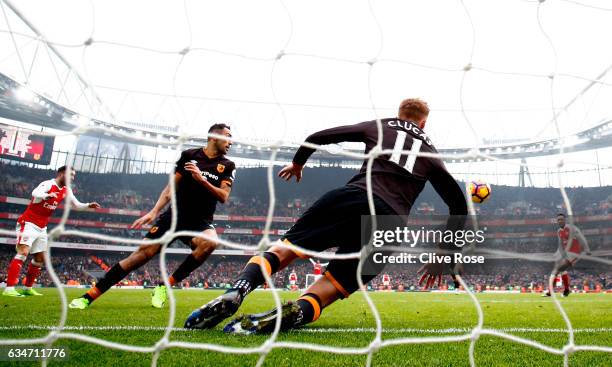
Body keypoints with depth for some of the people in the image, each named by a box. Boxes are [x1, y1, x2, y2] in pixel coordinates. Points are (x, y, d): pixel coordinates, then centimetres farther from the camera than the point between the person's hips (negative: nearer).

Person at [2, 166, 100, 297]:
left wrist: (88, 205, -6)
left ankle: (27, 288, 19)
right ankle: (9, 288, -23)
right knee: (23, 252, -21)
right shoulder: (48, 184, -19)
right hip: (28, 223, -9)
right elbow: (35, 193, -39)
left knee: (40, 258, 9)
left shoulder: (66, 191, 5)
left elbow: (77, 204, 14)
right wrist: (48, 195, -61)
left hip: (41, 227, 9)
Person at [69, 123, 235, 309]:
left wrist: (201, 179, -20)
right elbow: (172, 187, 5)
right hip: (175, 215, 1)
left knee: (210, 242, -34)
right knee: (144, 252, -11)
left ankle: (164, 287, -18)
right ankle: (88, 296, 1)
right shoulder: (189, 155, 3)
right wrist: (153, 212, -4)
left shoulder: (228, 166, 3)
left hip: (200, 221, 0)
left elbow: (223, 197, -8)